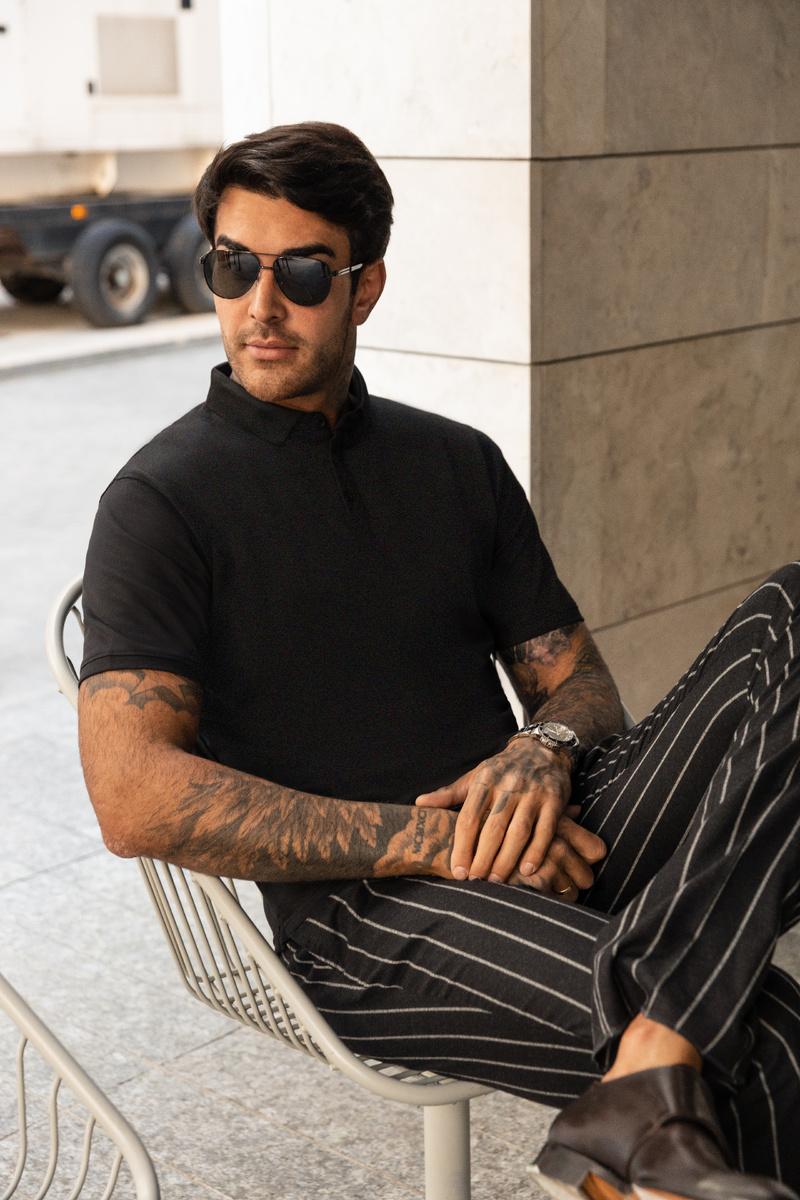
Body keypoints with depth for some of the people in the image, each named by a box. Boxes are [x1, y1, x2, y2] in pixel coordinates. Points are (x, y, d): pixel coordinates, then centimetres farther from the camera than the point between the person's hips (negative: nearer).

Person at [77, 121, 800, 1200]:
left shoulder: (457, 465, 18)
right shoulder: (162, 501, 0)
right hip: (361, 922, -7)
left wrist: (545, 751, -7)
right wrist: (426, 837, -16)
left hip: (547, 860, 7)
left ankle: (639, 1097, -29)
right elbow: (136, 800, -12)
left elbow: (576, 676, 20)